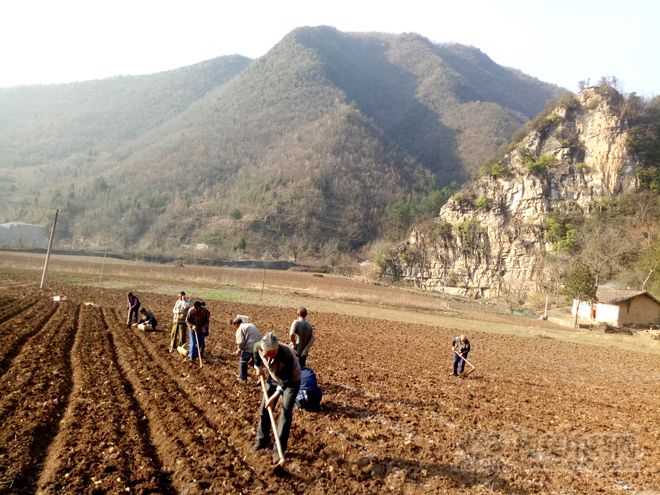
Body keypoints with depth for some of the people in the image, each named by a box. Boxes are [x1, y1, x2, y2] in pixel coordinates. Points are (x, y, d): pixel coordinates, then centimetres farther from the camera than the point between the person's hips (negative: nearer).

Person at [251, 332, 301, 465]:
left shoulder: (287, 355, -42)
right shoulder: (258, 346, -28)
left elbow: (286, 381, -30)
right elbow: (255, 352, 2)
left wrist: (273, 398, -27)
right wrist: (258, 367, 5)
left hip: (291, 381, -5)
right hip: (274, 378, 5)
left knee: (286, 414, -10)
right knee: (264, 409, 10)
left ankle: (279, 449, 1)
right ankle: (262, 440, 30)